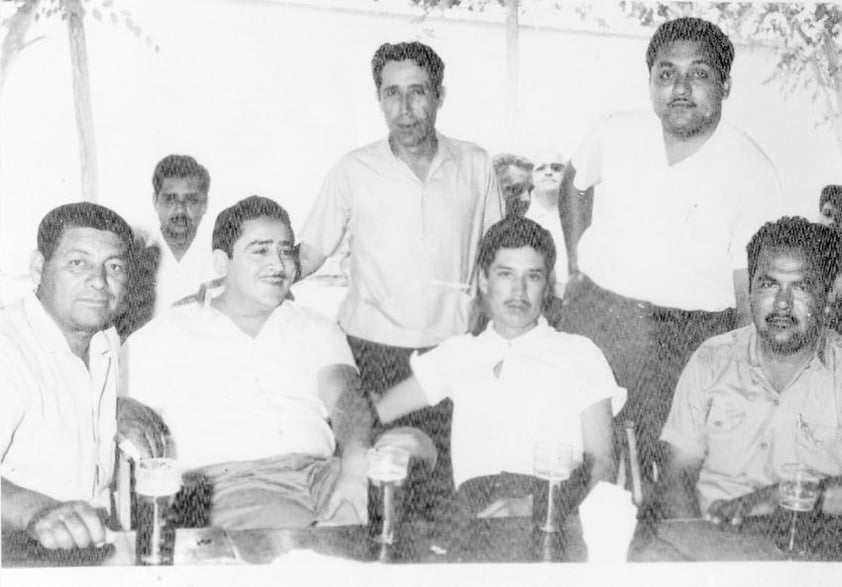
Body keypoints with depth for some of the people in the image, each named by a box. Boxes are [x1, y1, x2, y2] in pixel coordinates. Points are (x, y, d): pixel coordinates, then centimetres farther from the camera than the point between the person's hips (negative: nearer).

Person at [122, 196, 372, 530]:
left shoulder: (316, 330, 22)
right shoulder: (164, 336, 16)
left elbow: (346, 400, 5)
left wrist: (356, 467, -19)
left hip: (321, 469, 3)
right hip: (230, 481, -3)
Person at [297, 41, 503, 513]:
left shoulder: (476, 166, 5)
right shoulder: (354, 172, 0)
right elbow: (311, 251, 5)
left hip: (451, 350, 1)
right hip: (374, 346, -1)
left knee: (444, 484, -1)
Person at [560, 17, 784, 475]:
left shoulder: (753, 174, -8)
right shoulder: (615, 134, 1)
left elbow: (752, 290, -7)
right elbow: (575, 183, 23)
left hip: (687, 346, -2)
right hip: (593, 317, 3)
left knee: (667, 475, -2)